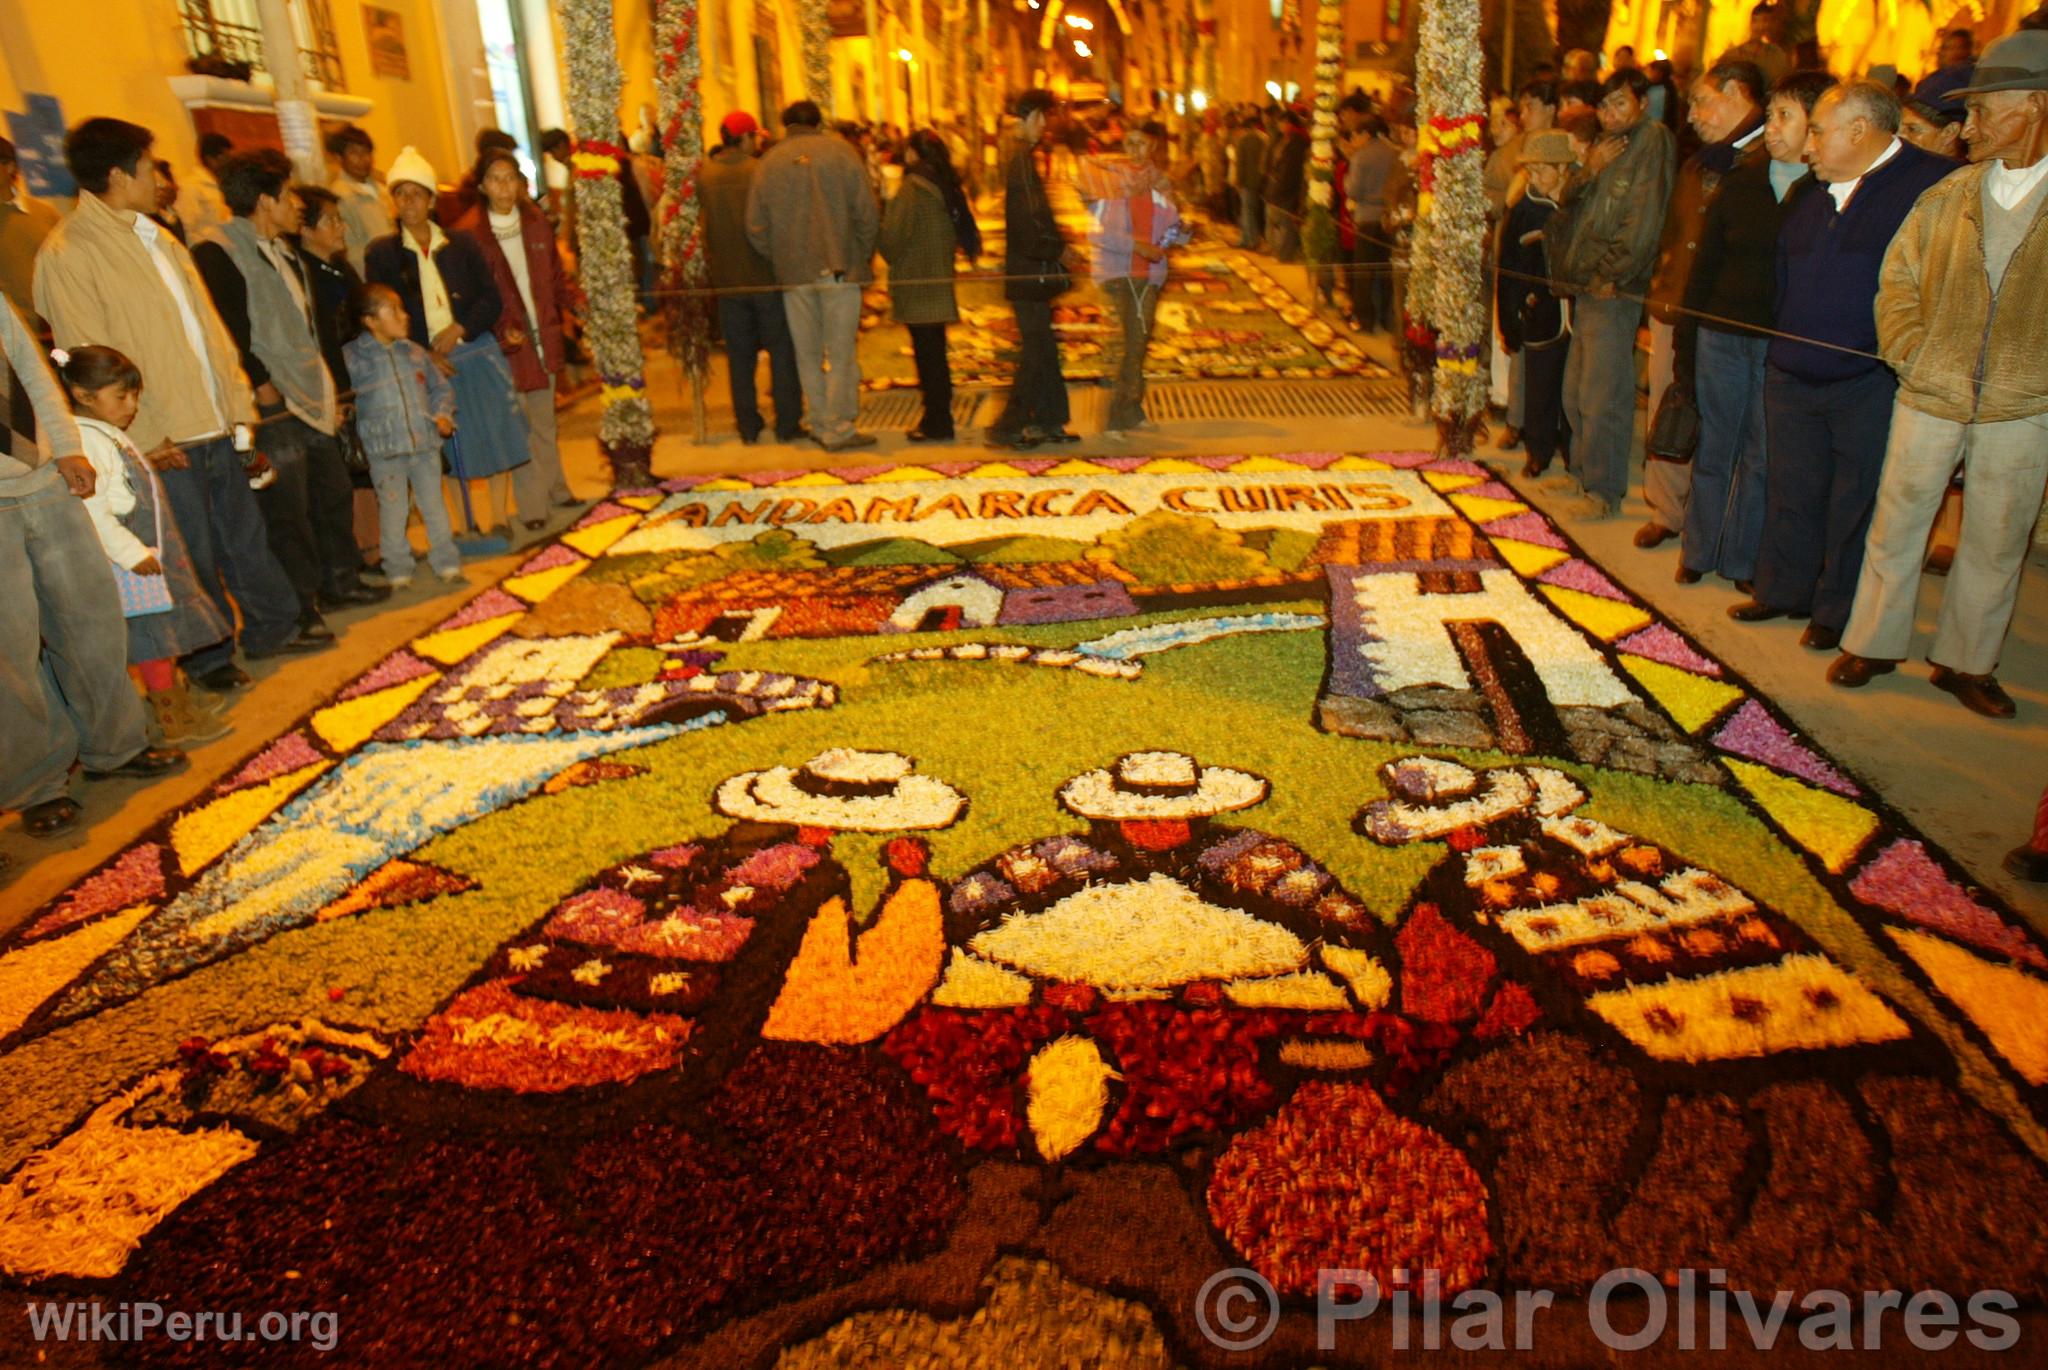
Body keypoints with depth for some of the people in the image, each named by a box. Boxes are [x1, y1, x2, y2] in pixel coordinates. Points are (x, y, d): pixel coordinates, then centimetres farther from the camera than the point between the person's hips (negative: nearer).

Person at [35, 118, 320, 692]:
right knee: (193, 553, 3)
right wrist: (147, 436, -15)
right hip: (164, 440, -7)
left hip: (215, 426, 7)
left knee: (245, 532, 15)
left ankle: (271, 628, 29)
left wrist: (238, 401, 9)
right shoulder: (68, 253, -11)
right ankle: (208, 659, 18)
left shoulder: (155, 237, 14)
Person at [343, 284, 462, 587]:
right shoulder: (351, 357, -4)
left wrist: (443, 415, 0)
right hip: (384, 450, -3)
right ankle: (398, 569, 15)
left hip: (425, 443, 3)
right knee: (392, 509, 4)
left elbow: (440, 387, 14)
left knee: (434, 504, 9)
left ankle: (446, 561, 20)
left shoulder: (414, 352, 8)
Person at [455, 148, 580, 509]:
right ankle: (536, 508, 6)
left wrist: (577, 302, -3)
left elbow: (556, 275, 14)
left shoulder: (535, 221, 7)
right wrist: (502, 331, -21)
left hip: (543, 336, 5)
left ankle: (557, 493, 28)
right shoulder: (469, 233, -9)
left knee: (545, 421, 16)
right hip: (505, 343, -5)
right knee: (520, 428, -2)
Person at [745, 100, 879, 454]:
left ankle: (821, 425, 14)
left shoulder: (769, 161, 7)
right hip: (839, 267, -2)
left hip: (794, 272, 2)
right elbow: (867, 212, -5)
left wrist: (780, 261, 13)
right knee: (841, 352, 1)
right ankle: (839, 429, 0)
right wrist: (863, 256, 7)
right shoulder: (840, 151, 2)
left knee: (808, 353, 11)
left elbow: (756, 228, 2)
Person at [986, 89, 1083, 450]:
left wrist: (1059, 246, 12)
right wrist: (1059, 250, -8)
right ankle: (1007, 427, -3)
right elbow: (1030, 218, -20)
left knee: (1042, 347, 13)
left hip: (1032, 270, 10)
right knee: (1036, 350, -7)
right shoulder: (1022, 158, -14)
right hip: (1028, 270, -10)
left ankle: (1047, 422, 19)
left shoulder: (1023, 157, 17)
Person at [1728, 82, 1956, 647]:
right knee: (1792, 491, 15)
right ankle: (1783, 590, 29)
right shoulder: (1813, 198, 15)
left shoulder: (1934, 184, -8)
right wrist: (1784, 344, 14)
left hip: (1872, 383, -6)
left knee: (1855, 501, 4)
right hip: (1793, 377, 6)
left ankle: (1839, 612, 16)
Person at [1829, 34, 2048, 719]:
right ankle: (1871, 643, 22)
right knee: (1896, 522, 8)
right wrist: (1909, 349, -3)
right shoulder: (1947, 197, 3)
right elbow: (1898, 277, 11)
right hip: (1930, 397, 1)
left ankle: (1965, 662, 23)